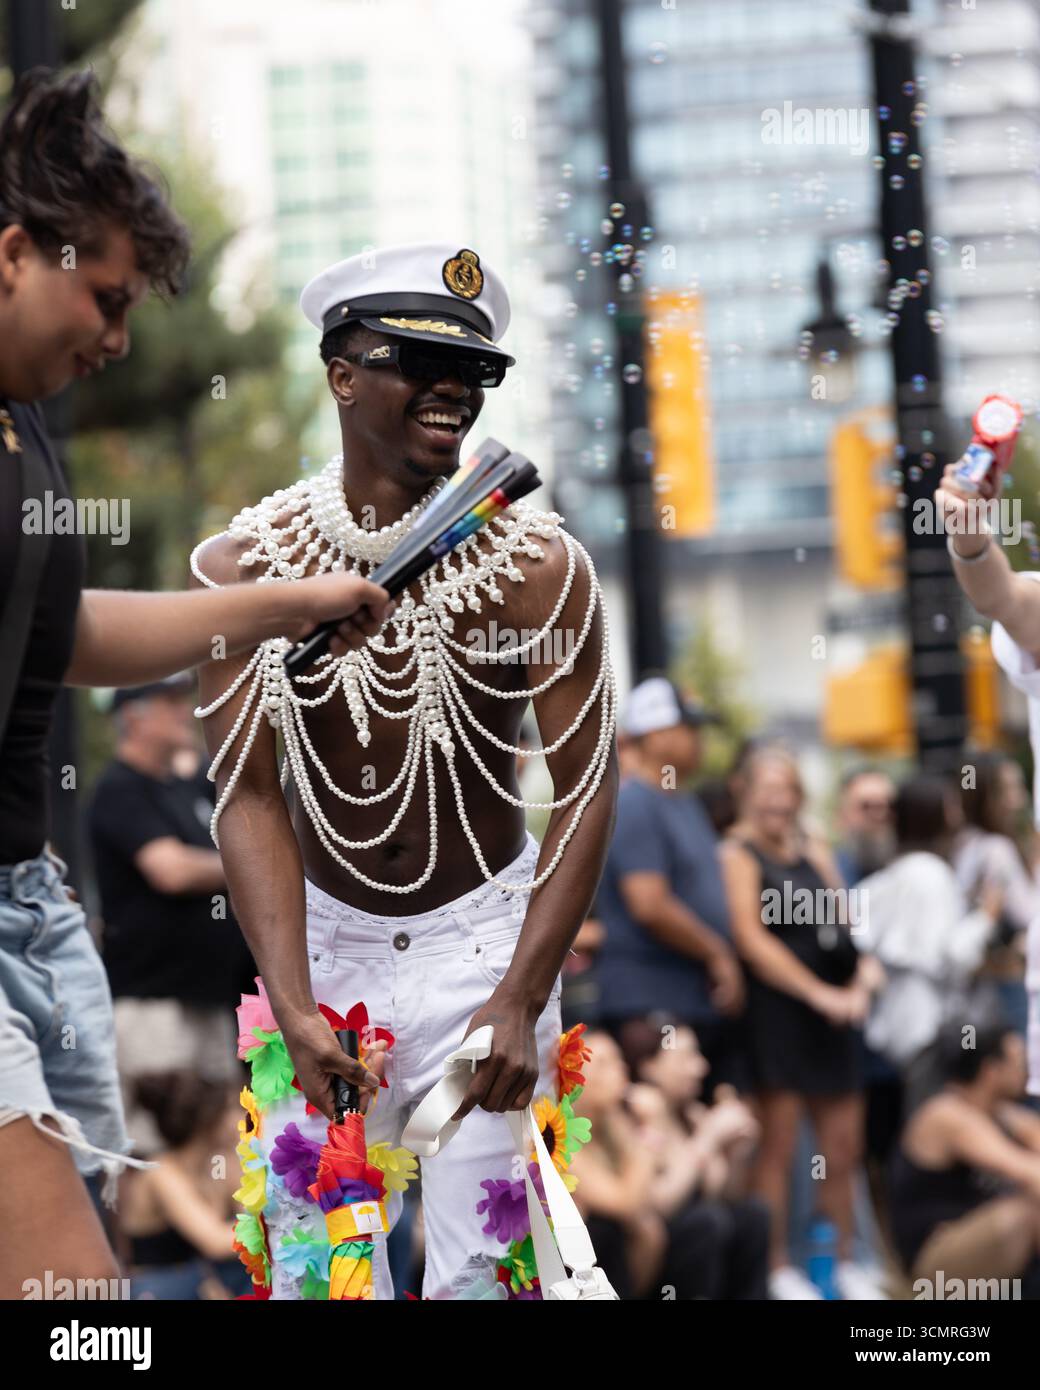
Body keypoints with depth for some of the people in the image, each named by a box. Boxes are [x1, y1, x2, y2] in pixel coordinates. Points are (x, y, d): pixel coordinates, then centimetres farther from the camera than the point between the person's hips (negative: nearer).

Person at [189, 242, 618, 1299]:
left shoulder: (535, 565, -12)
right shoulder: (244, 568, -8)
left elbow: (586, 788, -9)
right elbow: (249, 797, -10)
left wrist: (520, 1002, -17)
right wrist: (294, 1010, -21)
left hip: (484, 935, -1)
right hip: (323, 934, 2)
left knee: (479, 1262, -6)